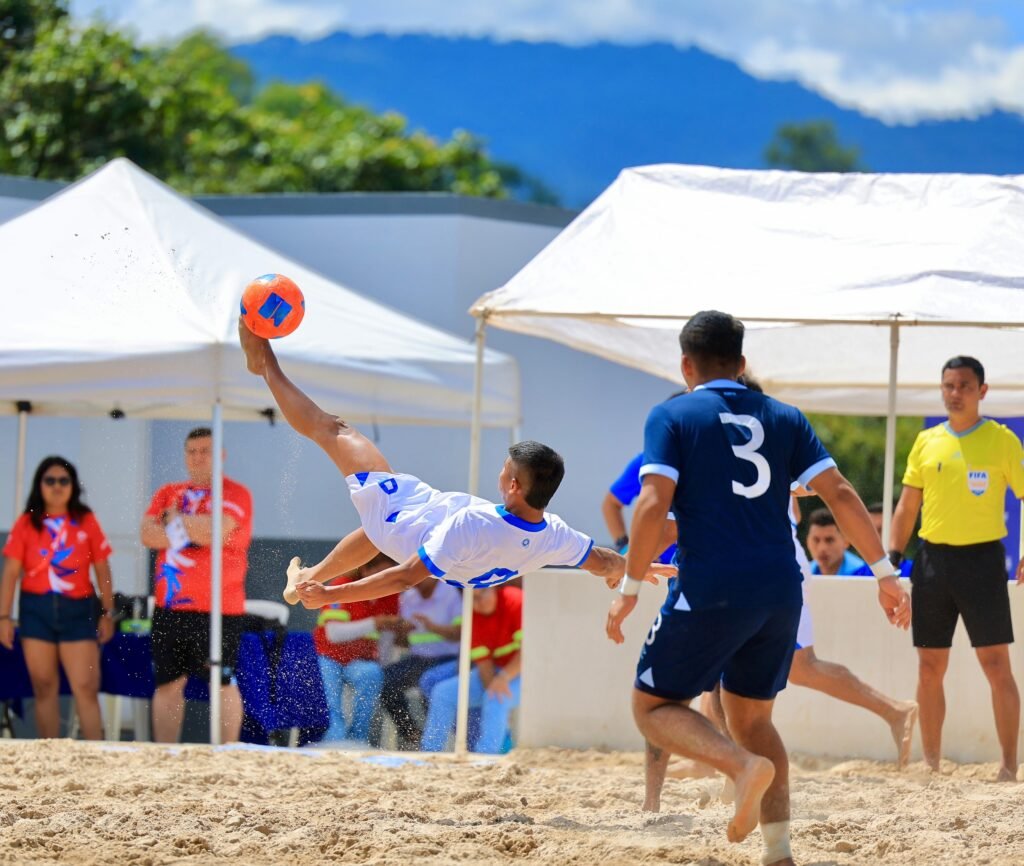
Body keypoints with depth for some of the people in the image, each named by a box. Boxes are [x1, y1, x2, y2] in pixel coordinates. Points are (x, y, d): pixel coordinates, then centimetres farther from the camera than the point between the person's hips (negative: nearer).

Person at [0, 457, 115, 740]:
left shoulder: (86, 521, 3)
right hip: (37, 609, 1)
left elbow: (102, 570, 7)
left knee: (86, 688, -8)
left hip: (78, 610, -1)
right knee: (44, 689, 6)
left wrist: (107, 614, 4)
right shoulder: (26, 524, 4)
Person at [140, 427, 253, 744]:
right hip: (170, 608, 5)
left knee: (222, 683, -5)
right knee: (168, 683, 5)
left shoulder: (235, 494, 0)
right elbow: (148, 534, 1)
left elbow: (217, 529, -18)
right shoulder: (168, 493, 15)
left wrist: (175, 520, -2)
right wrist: (194, 531, -8)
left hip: (219, 610, -5)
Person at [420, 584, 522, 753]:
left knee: (495, 700, -36)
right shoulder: (473, 617, 0)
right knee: (443, 692, -1)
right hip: (495, 672, 7)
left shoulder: (515, 602, -18)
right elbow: (483, 662, -4)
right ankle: (429, 752, 3)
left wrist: (503, 678, -31)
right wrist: (492, 687, -25)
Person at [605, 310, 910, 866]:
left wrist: (629, 587, -5)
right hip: (781, 593, 5)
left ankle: (744, 765, -19)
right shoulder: (783, 419, 13)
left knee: (653, 707, 9)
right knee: (751, 717, 20)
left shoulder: (672, 416, 1)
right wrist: (884, 573, 8)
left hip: (711, 591, -5)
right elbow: (840, 494, 6)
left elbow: (653, 505, -11)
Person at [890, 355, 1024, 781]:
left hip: (981, 558, -4)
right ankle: (931, 762, 14)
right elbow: (907, 507, 13)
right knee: (930, 668, 6)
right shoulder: (927, 442, 10)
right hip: (932, 558, 4)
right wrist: (893, 561, 5)